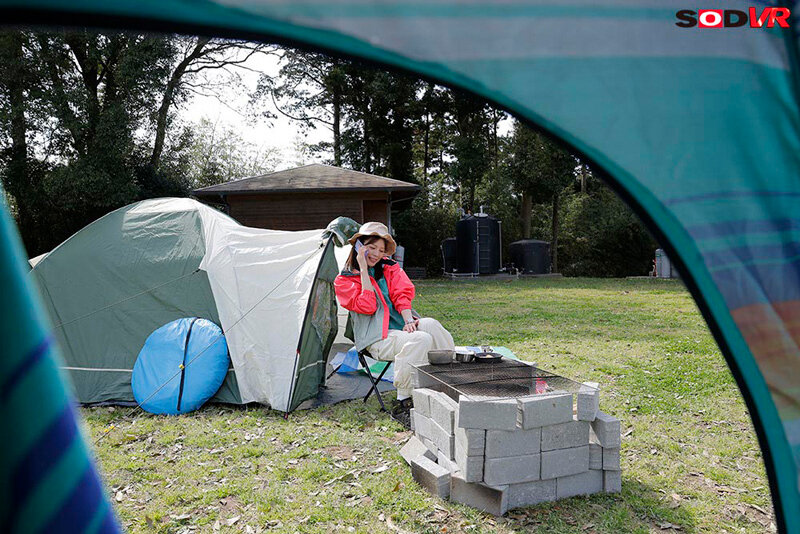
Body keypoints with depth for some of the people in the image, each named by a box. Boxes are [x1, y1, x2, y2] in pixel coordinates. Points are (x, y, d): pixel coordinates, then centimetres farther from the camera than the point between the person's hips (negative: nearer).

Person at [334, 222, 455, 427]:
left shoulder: (390, 268, 18)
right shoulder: (344, 281, 4)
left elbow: (403, 294, 5)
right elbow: (367, 307, -11)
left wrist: (409, 321, -13)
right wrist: (364, 270, -11)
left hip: (403, 327, 4)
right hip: (377, 338, -4)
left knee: (430, 325, -30)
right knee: (420, 340, -33)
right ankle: (402, 405, -26)